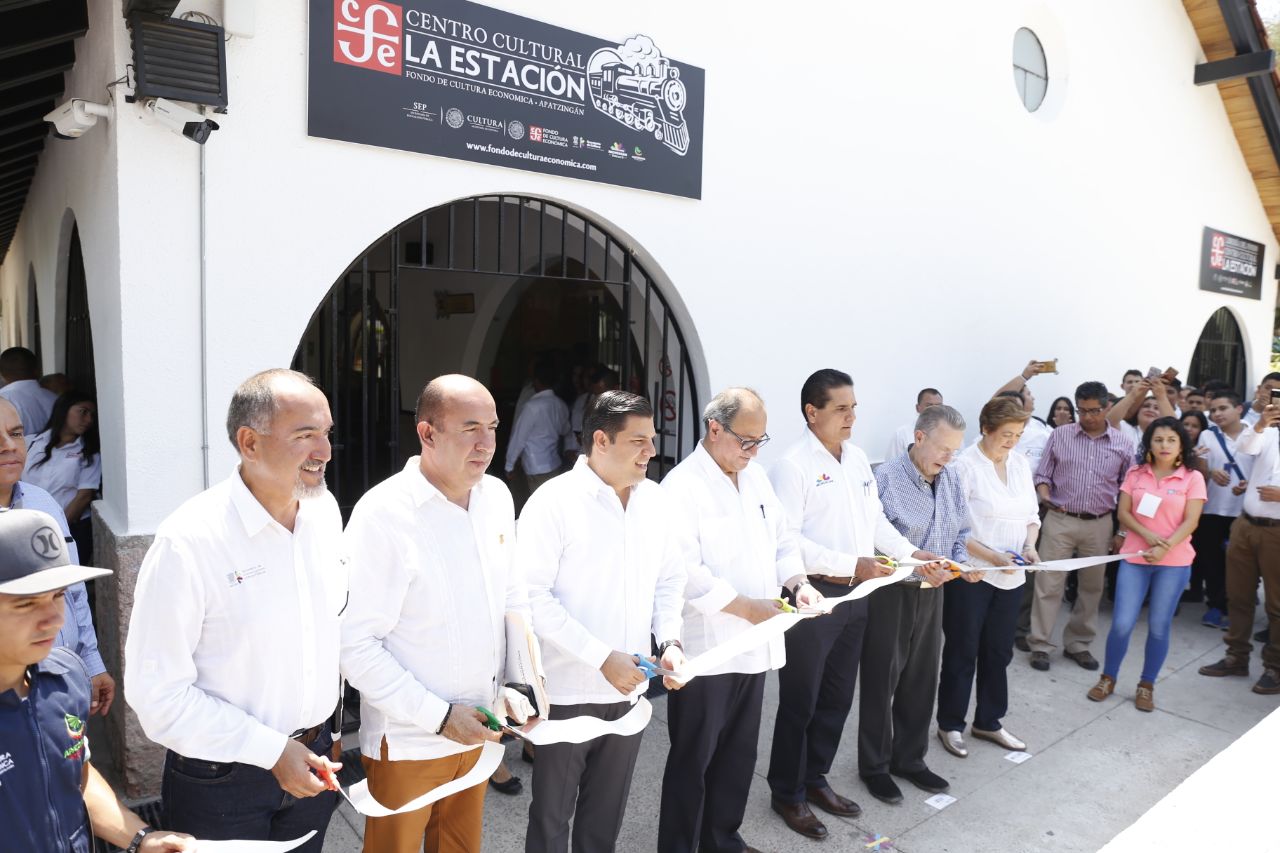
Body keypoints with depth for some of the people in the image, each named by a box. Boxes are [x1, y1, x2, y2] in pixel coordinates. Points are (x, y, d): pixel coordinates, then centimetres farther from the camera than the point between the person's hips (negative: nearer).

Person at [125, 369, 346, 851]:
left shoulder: (325, 508, -4)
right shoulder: (189, 542, -22)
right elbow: (156, 692, -19)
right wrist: (270, 750, -17)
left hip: (311, 757, 5)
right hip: (221, 777, -5)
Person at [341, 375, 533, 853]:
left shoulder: (497, 496, -1)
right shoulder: (383, 514, -21)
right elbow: (355, 644, -20)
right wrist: (438, 716, -19)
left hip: (476, 731, 6)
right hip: (407, 743, -5)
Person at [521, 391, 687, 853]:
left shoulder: (658, 502, 0)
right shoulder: (553, 502, -17)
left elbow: (669, 582, 9)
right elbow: (533, 597, -19)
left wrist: (670, 641, -8)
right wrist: (602, 657, -21)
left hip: (628, 689, 5)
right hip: (568, 691, -4)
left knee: (606, 815, 22)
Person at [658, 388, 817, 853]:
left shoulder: (756, 477, 8)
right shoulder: (682, 486, -17)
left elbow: (782, 540, 15)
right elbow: (685, 572, -24)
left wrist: (797, 582, -3)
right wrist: (746, 606, -22)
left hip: (753, 644, 7)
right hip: (706, 649, -7)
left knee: (739, 755, 20)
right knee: (692, 761, 9)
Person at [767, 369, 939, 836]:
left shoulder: (858, 458, 8)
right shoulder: (793, 466, -17)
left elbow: (875, 519, 13)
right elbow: (787, 539, -22)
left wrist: (912, 554, -1)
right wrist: (850, 564, -24)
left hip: (855, 594, 7)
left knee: (838, 696, 19)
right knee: (800, 702, 7)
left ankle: (816, 779, 38)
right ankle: (787, 793, 26)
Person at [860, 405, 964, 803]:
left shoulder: (952, 479, 5)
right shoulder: (886, 478, -17)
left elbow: (962, 531, 13)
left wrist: (962, 561, -6)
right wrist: (915, 563, -27)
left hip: (932, 592, 6)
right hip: (891, 592, -6)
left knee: (921, 680, 17)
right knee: (881, 681, 7)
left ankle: (910, 759, 34)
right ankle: (875, 766, 23)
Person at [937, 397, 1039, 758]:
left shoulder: (1020, 463, 7)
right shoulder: (965, 465, -15)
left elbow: (1032, 514, 14)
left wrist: (1030, 545, -4)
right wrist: (991, 556, -22)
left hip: (1010, 576, 6)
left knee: (998, 652, 17)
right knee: (962, 654, 7)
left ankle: (989, 721, 33)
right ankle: (950, 724, 23)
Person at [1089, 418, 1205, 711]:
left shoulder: (1193, 478, -1)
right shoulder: (1135, 474, 4)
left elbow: (1190, 522, -7)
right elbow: (1122, 513, 1)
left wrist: (1165, 547, -20)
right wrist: (1148, 536, -16)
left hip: (1174, 562, -1)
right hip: (1134, 558, 1)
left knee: (1159, 626, 6)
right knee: (1122, 623, -3)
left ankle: (1146, 686, 21)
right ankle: (1108, 678, 16)